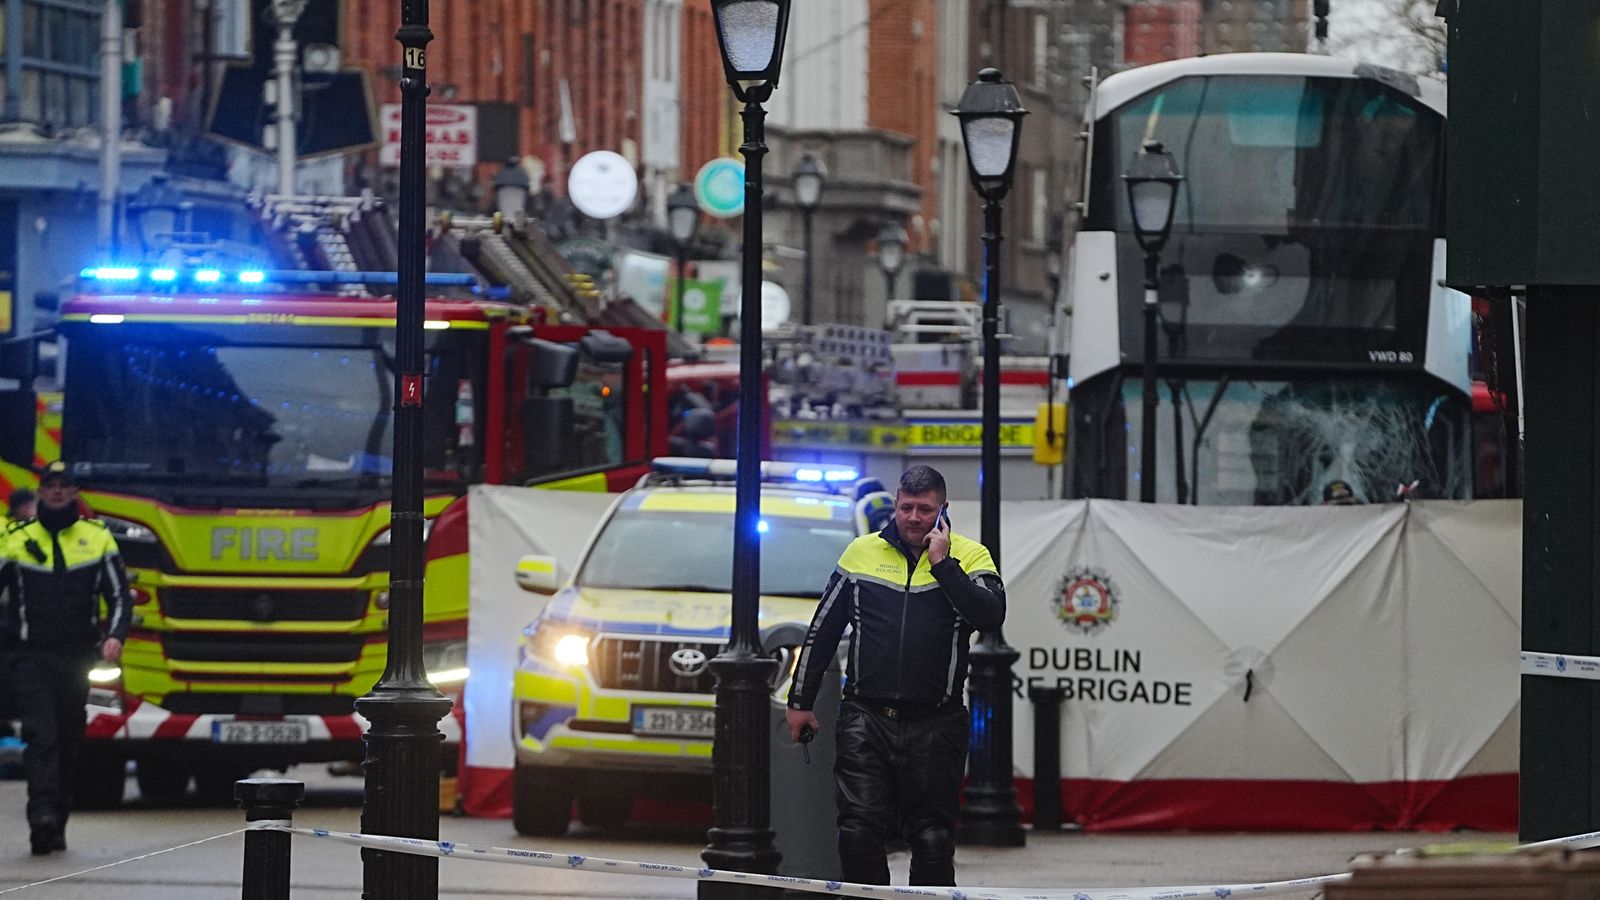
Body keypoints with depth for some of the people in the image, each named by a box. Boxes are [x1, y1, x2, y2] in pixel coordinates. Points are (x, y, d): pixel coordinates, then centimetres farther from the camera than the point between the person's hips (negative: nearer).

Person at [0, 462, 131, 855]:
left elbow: (119, 595, 8)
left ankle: (56, 826, 15)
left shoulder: (97, 537, 7)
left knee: (68, 741, 7)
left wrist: (115, 636, -9)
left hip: (76, 657, 2)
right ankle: (42, 815, -29)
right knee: (40, 734, -18)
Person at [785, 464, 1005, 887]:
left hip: (935, 724, -1)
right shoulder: (862, 552, 9)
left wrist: (942, 564, -16)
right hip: (865, 720, 1)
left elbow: (991, 616, -15)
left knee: (933, 837, 2)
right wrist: (800, 701, 16)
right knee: (859, 832, -7)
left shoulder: (968, 557, 3)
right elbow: (822, 631, 16)